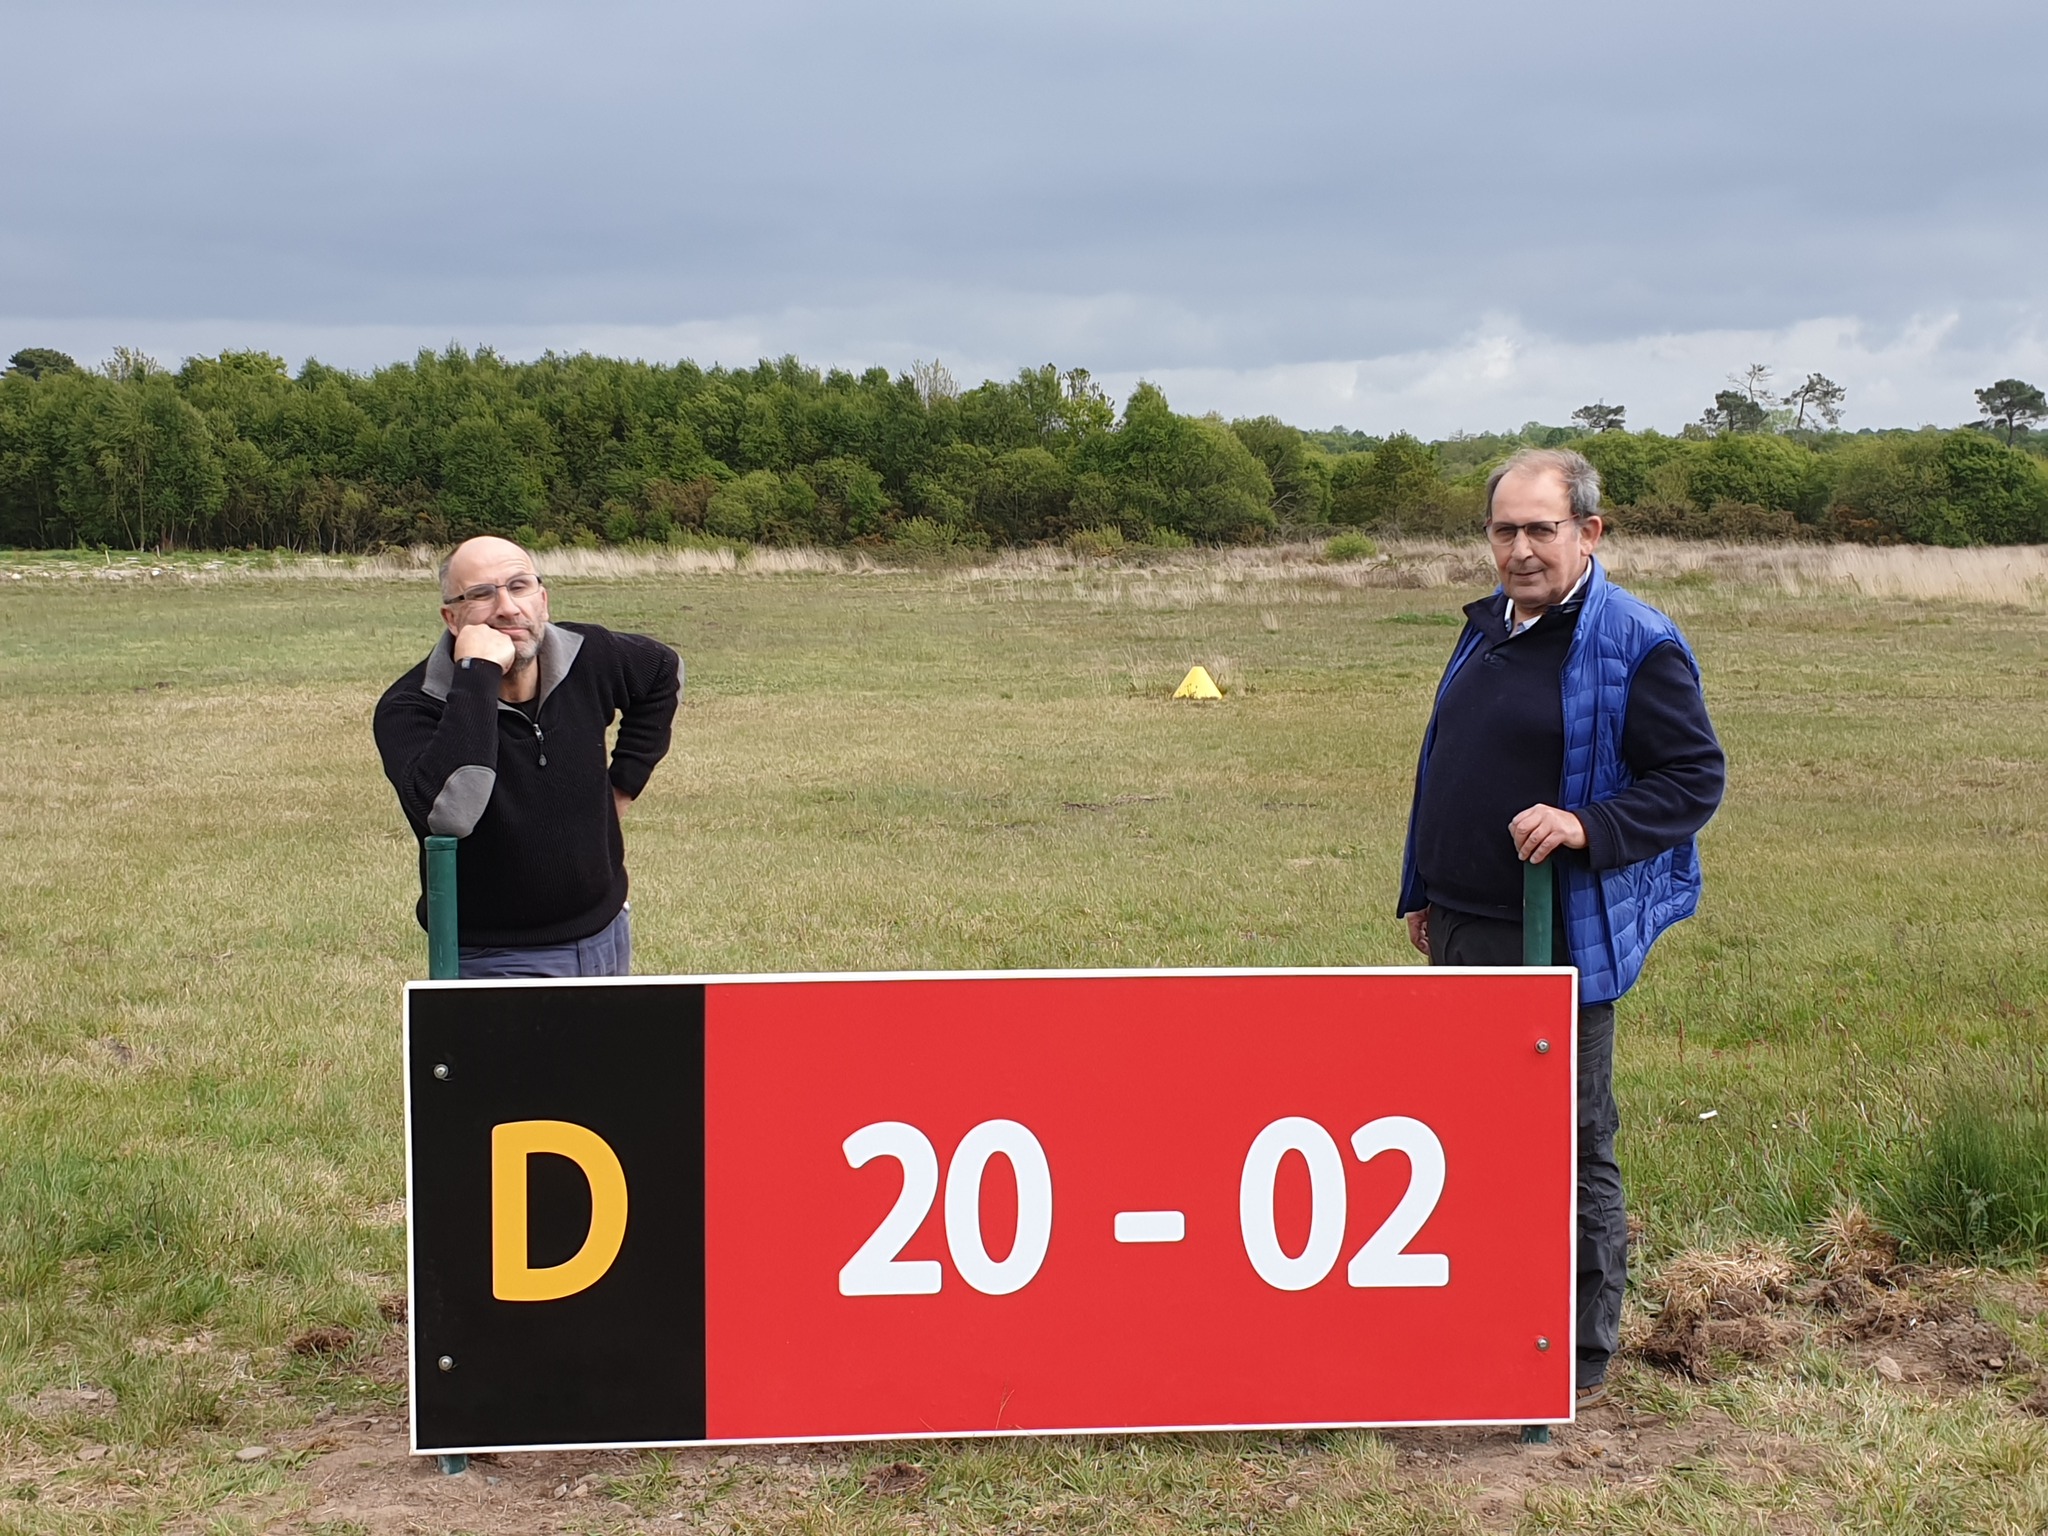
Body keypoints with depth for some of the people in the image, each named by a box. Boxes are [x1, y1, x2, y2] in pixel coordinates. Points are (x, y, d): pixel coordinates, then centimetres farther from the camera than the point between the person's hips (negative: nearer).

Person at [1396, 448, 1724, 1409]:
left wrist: (1586, 827, -26)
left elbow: (1695, 778, -13)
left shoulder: (1636, 645, -11)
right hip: (1461, 933, 8)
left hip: (1562, 938, -8)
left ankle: (1582, 1363, 12)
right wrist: (1424, 894, 22)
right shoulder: (1486, 628, 13)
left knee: (1574, 1149, 1)